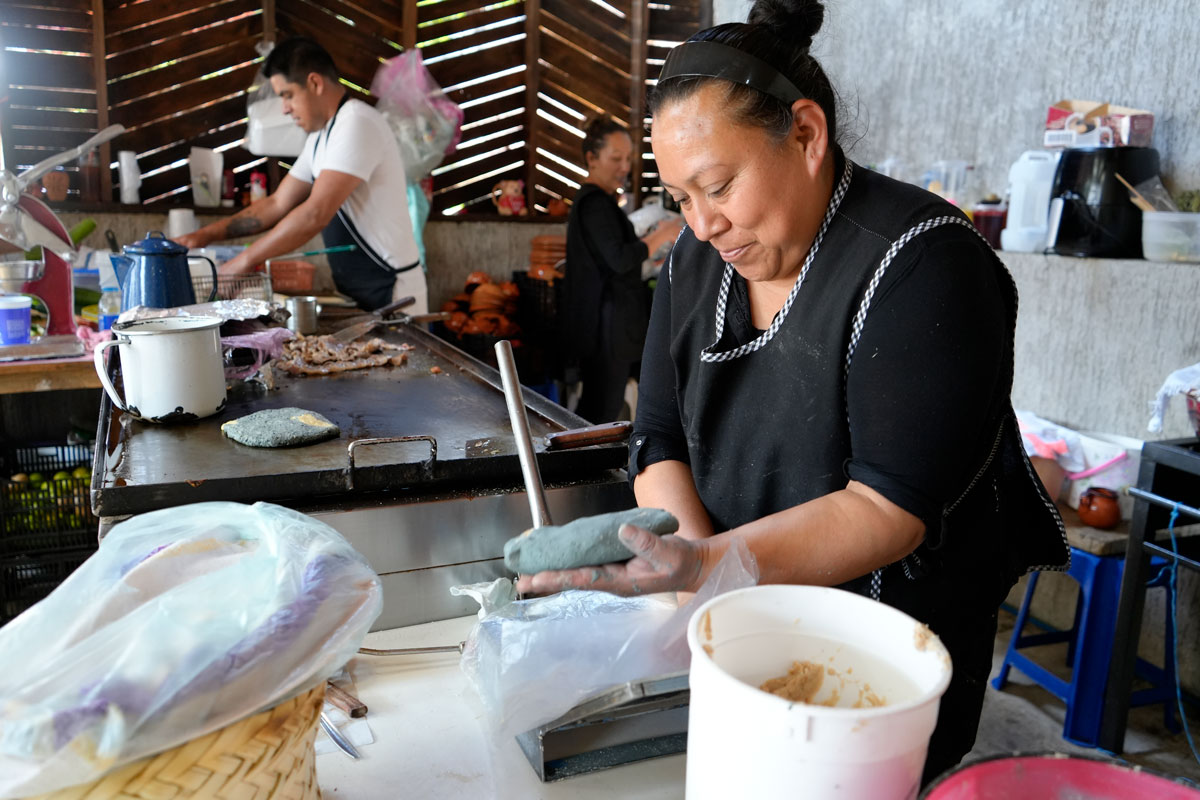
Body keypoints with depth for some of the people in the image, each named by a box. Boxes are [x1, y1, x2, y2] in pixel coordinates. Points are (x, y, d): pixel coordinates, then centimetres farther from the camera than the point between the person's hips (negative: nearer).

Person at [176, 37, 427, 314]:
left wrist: (243, 261, -18)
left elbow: (315, 215, -24)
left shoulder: (356, 124, -16)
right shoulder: (320, 137, 16)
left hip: (391, 294, -9)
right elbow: (277, 204, 19)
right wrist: (206, 235, 11)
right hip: (355, 291, 9)